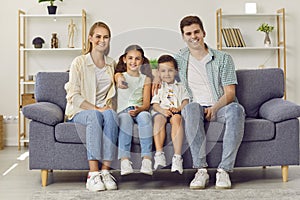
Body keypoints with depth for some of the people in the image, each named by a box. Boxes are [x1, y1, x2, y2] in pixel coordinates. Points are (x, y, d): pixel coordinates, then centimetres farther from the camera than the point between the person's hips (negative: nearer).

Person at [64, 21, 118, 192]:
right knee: (95, 116, -37)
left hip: (104, 109, 3)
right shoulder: (79, 62, 0)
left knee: (111, 115, -33)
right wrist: (96, 108, -19)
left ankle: (105, 171, -36)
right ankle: (93, 173, -40)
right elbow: (74, 96, -7)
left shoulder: (112, 64, 14)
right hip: (80, 111, -3)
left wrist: (108, 108, 2)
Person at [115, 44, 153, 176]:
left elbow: (146, 103, 5)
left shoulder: (145, 79, 17)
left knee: (145, 116, -35)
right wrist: (119, 80, -35)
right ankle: (124, 160, -46)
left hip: (140, 110, 1)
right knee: (125, 118, -36)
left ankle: (147, 160, -43)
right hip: (122, 111, -1)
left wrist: (139, 109, -18)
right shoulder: (119, 76, 16)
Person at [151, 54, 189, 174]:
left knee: (177, 119, -36)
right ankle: (159, 153, -44)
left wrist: (179, 108, -11)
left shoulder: (180, 87, 25)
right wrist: (162, 110, -13)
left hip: (176, 111, 0)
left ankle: (177, 156, -46)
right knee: (159, 119, -37)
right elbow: (154, 104, 8)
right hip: (160, 111, 0)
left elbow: (185, 100, 11)